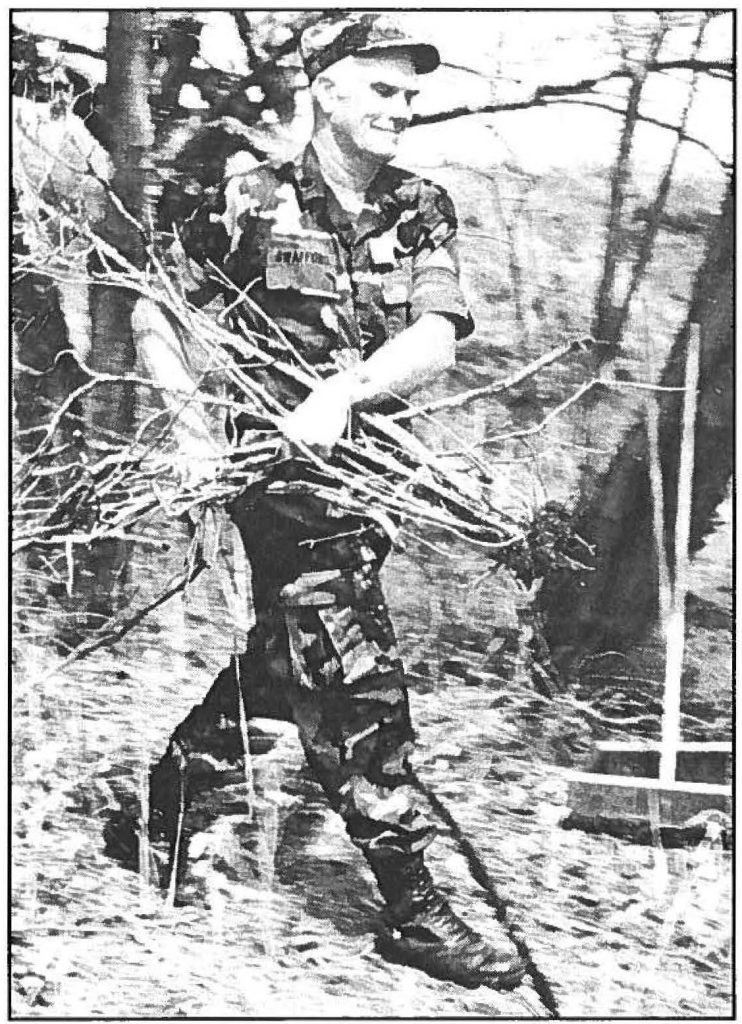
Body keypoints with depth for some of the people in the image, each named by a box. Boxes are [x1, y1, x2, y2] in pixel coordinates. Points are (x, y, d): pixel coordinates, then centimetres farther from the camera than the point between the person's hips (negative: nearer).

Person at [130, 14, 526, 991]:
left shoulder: (422, 210, 4)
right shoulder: (250, 199, -6)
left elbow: (437, 339, -11)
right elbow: (151, 313, 1)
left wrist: (343, 389, -28)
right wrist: (196, 427, -10)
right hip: (279, 463, -6)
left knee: (290, 655, 18)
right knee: (358, 671, -10)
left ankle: (164, 795, 42)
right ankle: (412, 905, 1)